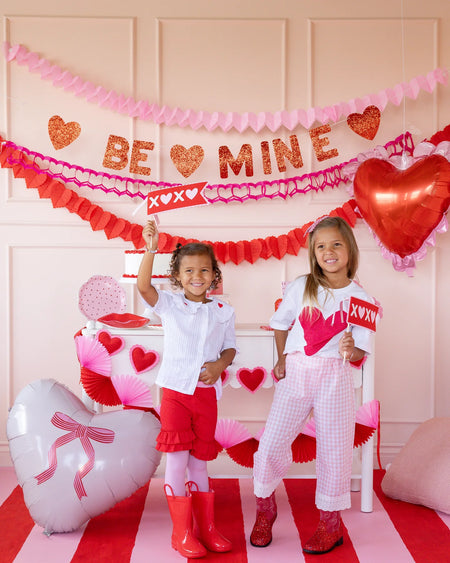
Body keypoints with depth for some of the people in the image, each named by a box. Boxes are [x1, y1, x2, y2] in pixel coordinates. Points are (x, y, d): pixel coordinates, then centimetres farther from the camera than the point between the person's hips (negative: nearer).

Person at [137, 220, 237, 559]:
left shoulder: (223, 311, 5)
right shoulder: (169, 305, -3)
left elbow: (230, 347, 10)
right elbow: (144, 286, -19)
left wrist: (219, 364, -11)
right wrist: (151, 250, -31)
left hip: (207, 392, 3)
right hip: (175, 391, -2)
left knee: (200, 461, 13)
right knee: (177, 459, -2)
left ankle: (206, 527, 26)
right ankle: (182, 532, 13)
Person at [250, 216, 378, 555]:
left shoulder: (360, 298, 0)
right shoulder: (301, 287, 3)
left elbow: (360, 353, 0)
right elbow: (281, 324, 16)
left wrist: (351, 349, -22)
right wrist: (282, 360, 8)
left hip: (334, 377, -1)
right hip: (296, 372, 1)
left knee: (334, 448, 5)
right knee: (272, 442, -1)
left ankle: (331, 524, 26)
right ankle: (265, 511, 25)